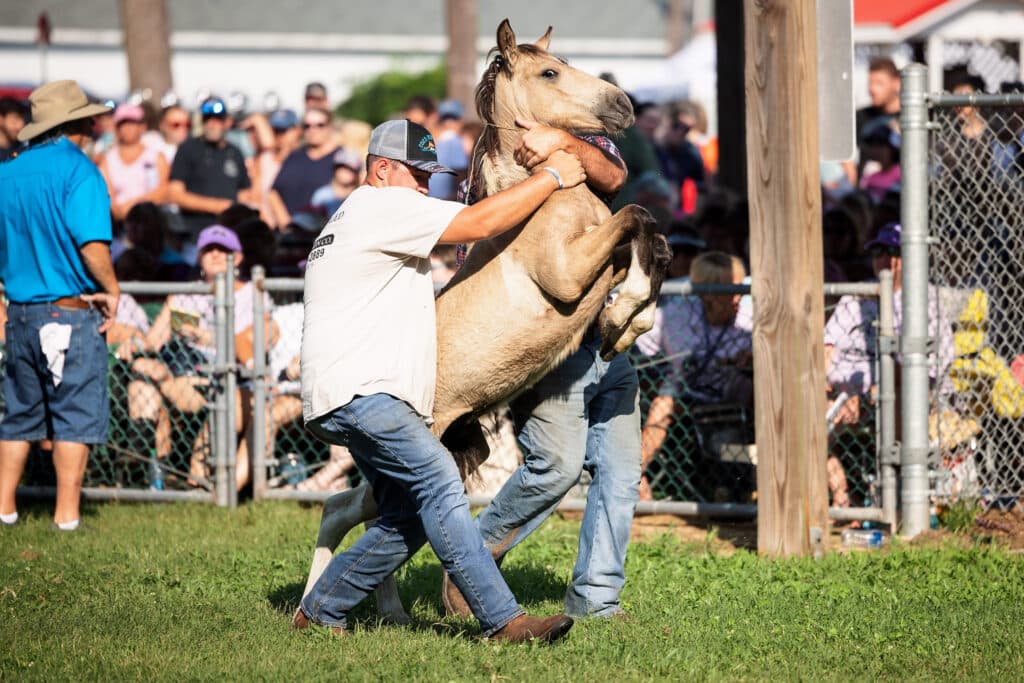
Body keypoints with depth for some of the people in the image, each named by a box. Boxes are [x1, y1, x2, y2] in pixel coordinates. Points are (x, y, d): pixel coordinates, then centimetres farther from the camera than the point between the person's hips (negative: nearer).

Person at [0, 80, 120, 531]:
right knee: (75, 413, 1)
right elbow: (93, 244, -22)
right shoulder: (76, 170, -12)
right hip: (71, 309, -6)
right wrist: (112, 290, -8)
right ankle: (66, 515, 0)